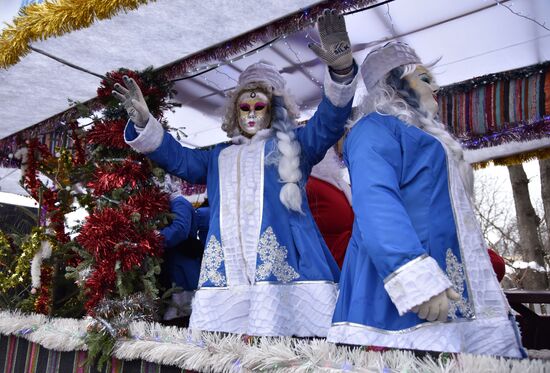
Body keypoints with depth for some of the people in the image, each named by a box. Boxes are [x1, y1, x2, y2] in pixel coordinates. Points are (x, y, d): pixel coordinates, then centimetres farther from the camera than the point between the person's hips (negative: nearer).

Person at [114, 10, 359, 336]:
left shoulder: (293, 145, 18)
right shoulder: (218, 157, 29)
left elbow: (329, 123, 3)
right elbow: (176, 157, 22)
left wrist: (340, 71, -15)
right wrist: (144, 123, 6)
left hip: (284, 265, -3)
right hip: (225, 273, 3)